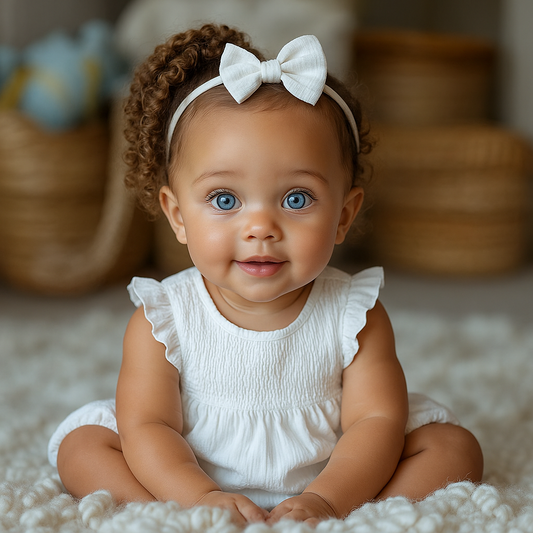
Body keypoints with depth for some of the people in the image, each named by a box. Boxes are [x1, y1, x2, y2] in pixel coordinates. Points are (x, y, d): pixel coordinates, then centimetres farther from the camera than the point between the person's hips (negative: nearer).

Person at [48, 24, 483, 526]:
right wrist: (198, 498, -35)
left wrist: (327, 500, -35)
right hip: (196, 480, 0)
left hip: (325, 480, 0)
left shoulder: (354, 316, -13)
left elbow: (377, 421, -17)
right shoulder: (162, 320, -14)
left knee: (454, 447, -13)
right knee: (82, 444, -16)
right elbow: (146, 426, -16)